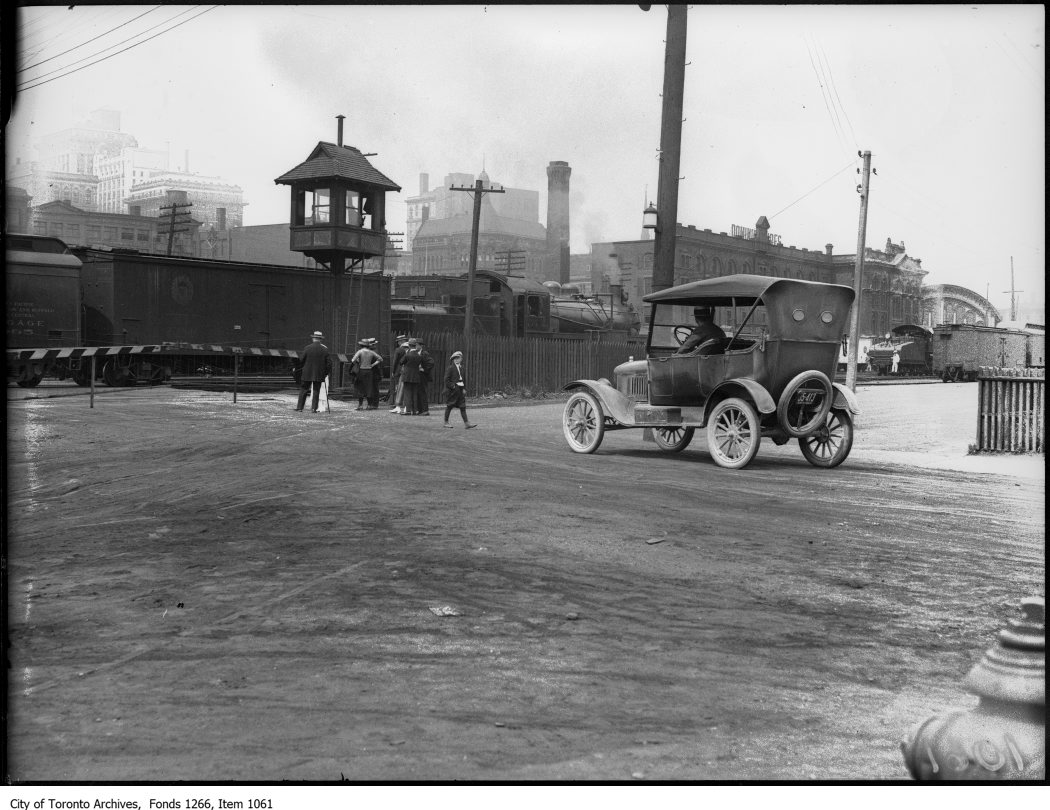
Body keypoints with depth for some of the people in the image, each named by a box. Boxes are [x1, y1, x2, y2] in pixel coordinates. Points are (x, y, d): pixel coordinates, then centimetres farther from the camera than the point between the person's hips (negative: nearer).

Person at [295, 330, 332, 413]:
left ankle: (299, 407, 7)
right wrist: (326, 372, 10)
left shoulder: (307, 348, -6)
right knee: (316, 391, 7)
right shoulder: (325, 350, -3)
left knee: (303, 390, 8)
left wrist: (299, 369, 15)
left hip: (307, 373, -1)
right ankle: (314, 408, 4)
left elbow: (301, 361, -1)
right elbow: (329, 363, -1)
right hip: (319, 374, 1)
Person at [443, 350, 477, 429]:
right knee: (449, 406, 3)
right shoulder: (450, 368, -9)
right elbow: (446, 380, -12)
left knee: (463, 407, 2)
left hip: (460, 390, 6)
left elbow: (464, 379, 16)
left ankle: (467, 423, 0)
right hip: (452, 390, -6)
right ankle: (446, 422, 13)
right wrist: (452, 386, -17)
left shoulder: (461, 368, 11)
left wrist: (464, 389, 8)